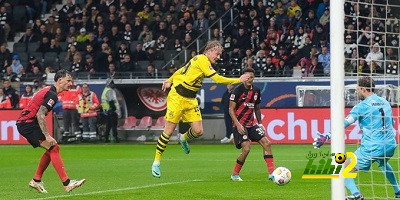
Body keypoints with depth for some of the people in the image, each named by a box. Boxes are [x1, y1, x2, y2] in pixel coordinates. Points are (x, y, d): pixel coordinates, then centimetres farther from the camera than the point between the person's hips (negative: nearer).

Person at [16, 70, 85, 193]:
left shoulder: (49, 91, 17)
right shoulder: (52, 95, -15)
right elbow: (40, 115, -23)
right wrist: (47, 136, -26)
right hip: (28, 124, -10)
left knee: (52, 149, 15)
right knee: (54, 148, -15)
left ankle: (36, 180, 18)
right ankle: (67, 183, -21)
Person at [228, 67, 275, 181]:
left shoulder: (256, 91, 8)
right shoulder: (238, 90, -11)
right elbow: (231, 109, -11)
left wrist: (260, 123, 15)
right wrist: (237, 124, -21)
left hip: (251, 123, 7)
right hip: (240, 124, -7)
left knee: (266, 143, -5)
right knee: (246, 148, -19)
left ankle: (271, 173, -4)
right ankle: (234, 174, -1)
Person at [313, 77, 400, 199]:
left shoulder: (363, 106, -8)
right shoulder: (385, 102, 11)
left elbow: (345, 123, -17)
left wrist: (326, 137, -22)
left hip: (371, 148, -7)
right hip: (390, 145, 7)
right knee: (383, 163, 40)